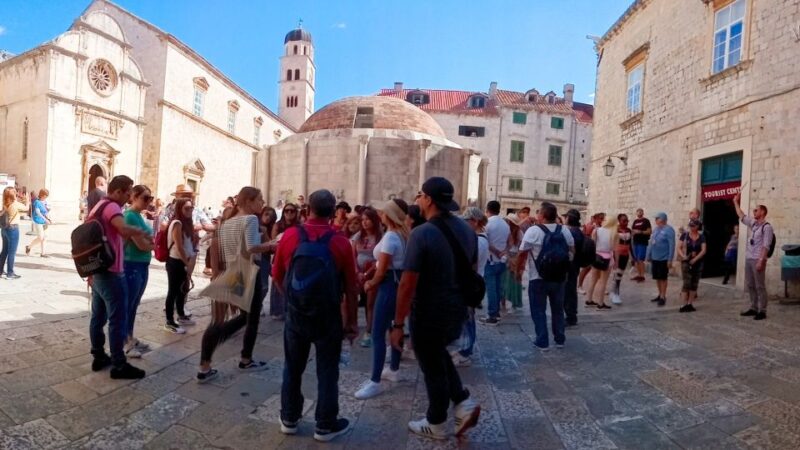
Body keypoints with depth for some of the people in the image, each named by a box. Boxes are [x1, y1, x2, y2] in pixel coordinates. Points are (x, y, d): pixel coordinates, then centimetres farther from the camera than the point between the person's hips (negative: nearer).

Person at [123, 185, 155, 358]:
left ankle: (130, 338, 29)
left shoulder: (140, 216, 11)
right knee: (127, 305, 2)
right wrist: (151, 242, 0)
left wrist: (148, 241, -9)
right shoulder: (130, 215, -15)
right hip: (132, 266, -9)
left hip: (143, 266, 9)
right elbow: (141, 244, -18)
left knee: (134, 305, 17)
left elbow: (149, 241, 12)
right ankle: (124, 343, 12)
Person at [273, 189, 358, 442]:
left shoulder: (289, 236, -7)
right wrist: (352, 321, 3)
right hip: (328, 317, -2)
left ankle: (289, 419, 31)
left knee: (293, 368, 18)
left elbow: (277, 276, 3)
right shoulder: (341, 243, -13)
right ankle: (325, 425, 22)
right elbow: (351, 287, -9)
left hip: (296, 314, 3)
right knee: (327, 372, 11)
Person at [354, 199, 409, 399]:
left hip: (390, 285, -10)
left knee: (377, 334, -6)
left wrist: (372, 283, 0)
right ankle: (394, 370, 34)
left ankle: (375, 382, -2)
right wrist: (373, 279, 9)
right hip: (401, 283, 10)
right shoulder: (403, 235, 10)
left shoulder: (390, 236, -19)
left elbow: (382, 269, -18)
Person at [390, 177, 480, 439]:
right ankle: (464, 404, 23)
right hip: (457, 310, 7)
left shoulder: (422, 233, -21)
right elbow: (472, 271, 12)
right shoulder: (467, 230, 2)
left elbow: (408, 283, -22)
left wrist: (398, 324, -15)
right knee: (439, 355, 29)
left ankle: (436, 425, 30)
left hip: (429, 314, -7)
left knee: (433, 368, 11)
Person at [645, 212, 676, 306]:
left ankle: (663, 297, 9)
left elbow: (672, 245, -15)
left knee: (663, 278, 1)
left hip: (664, 259, -7)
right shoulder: (655, 229, 10)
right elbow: (651, 243, 14)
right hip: (654, 258, 7)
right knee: (657, 278, 14)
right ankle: (660, 294, 26)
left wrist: (670, 260, -17)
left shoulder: (668, 230, -12)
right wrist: (648, 256, 15)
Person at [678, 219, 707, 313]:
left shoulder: (701, 237, 2)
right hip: (686, 262, -2)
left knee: (694, 284, 7)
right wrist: (683, 256, -19)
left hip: (698, 263, 2)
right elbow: (679, 248, -1)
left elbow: (703, 250, -5)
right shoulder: (685, 235, 0)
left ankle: (690, 304, 16)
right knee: (686, 283, -8)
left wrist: (695, 259, -16)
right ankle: (684, 305, -7)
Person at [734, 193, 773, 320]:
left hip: (758, 260, -8)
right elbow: (741, 216, 29)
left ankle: (762, 311, 1)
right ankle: (753, 308, 18)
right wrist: (736, 203, 30)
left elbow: (766, 246, -15)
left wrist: (761, 260, -21)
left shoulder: (767, 227, -9)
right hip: (748, 258, 8)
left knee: (760, 286, -4)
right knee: (750, 285, 11)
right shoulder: (753, 224, 13)